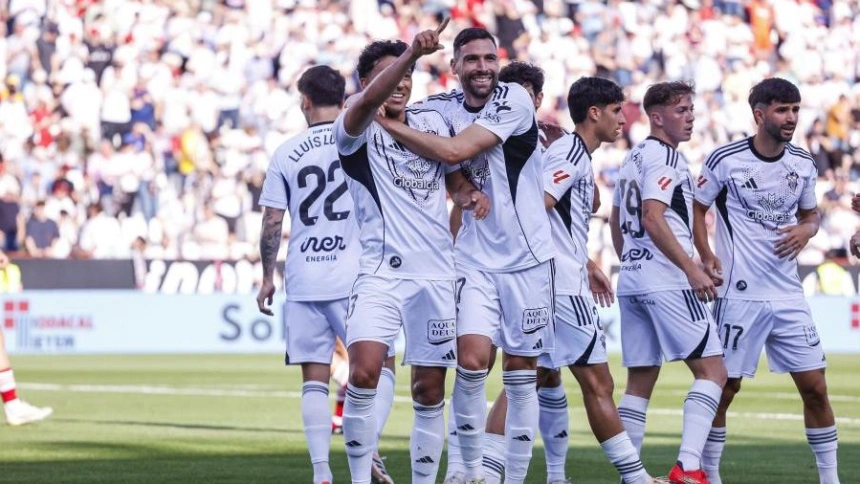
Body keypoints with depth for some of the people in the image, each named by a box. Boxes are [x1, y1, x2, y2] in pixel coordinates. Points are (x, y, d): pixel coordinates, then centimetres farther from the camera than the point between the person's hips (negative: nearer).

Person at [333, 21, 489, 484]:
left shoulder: (432, 121, 13)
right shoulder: (357, 130, -3)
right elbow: (367, 101, -26)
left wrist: (470, 192, 2)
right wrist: (412, 52, -41)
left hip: (435, 273, 5)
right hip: (380, 272, -5)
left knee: (429, 391, 5)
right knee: (364, 372, -22)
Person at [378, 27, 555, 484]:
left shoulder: (514, 100, -11)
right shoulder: (441, 107, 4)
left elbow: (455, 151, -20)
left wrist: (390, 123, -17)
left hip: (526, 256, -2)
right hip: (475, 256, 2)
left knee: (520, 372, 4)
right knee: (472, 359, -15)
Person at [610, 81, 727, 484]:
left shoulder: (633, 158, 18)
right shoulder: (664, 156, -9)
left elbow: (616, 222, 25)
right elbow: (653, 218, -19)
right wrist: (692, 269, -20)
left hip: (631, 282, 9)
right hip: (667, 282, -9)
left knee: (640, 381, 10)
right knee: (712, 371, -7)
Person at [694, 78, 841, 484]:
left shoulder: (803, 164, 7)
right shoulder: (726, 160, -7)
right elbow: (696, 208, 2)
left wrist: (806, 229, -2)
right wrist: (706, 256, -11)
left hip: (788, 294, 4)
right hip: (740, 294, -4)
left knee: (815, 387, 2)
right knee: (725, 387, 0)